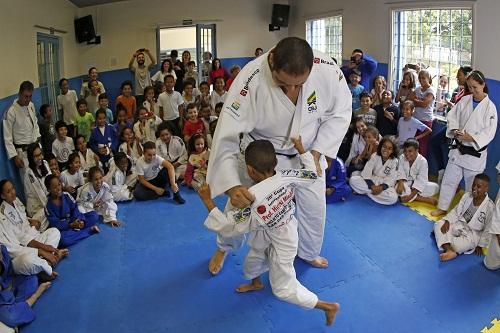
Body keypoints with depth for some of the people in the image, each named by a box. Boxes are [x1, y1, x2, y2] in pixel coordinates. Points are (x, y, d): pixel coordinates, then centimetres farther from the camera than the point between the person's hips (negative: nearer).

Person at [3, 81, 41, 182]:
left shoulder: (31, 105, 3)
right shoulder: (11, 111, -16)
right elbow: (7, 138, -12)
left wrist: (37, 136, 8)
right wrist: (14, 156, -14)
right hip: (23, 151, -6)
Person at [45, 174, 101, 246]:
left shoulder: (67, 196, -3)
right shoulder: (48, 206, -13)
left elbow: (75, 210, -4)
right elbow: (55, 224, -15)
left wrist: (80, 220, -25)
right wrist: (71, 225, -28)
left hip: (74, 221, 4)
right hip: (62, 229, -3)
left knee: (94, 215, -10)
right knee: (62, 239, -39)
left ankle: (76, 230, -23)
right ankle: (90, 230, -24)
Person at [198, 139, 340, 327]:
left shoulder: (252, 200, -40)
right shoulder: (286, 176, -24)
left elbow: (228, 227, -30)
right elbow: (312, 174, -7)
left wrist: (207, 200, -28)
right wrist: (300, 148, 0)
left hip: (280, 244, -8)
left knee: (284, 289, 12)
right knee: (253, 260, 31)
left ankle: (328, 307, 24)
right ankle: (256, 283, 64)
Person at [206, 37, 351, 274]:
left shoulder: (328, 70, -29)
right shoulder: (251, 80, -37)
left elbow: (340, 112, -10)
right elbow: (226, 135, -36)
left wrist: (317, 152, -17)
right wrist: (232, 185, -47)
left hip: (307, 151, 3)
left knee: (314, 206, 11)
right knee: (240, 203, 5)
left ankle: (309, 253, 43)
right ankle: (224, 248, 37)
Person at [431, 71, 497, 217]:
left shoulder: (489, 107, -10)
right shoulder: (465, 100, 1)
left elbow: (489, 132, -12)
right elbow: (452, 116, 6)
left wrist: (472, 138, -24)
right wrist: (455, 130, -13)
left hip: (475, 152, -4)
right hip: (458, 148, 4)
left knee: (472, 185, 8)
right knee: (449, 179, 10)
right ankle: (442, 208, 25)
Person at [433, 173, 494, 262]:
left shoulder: (490, 207, -19)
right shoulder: (467, 195, -6)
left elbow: (488, 230, -12)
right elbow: (456, 211, 3)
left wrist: (480, 245, -9)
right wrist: (447, 221, -14)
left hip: (473, 233, -5)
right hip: (459, 224, 5)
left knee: (468, 242, -38)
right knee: (438, 225, -18)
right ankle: (449, 251, -35)